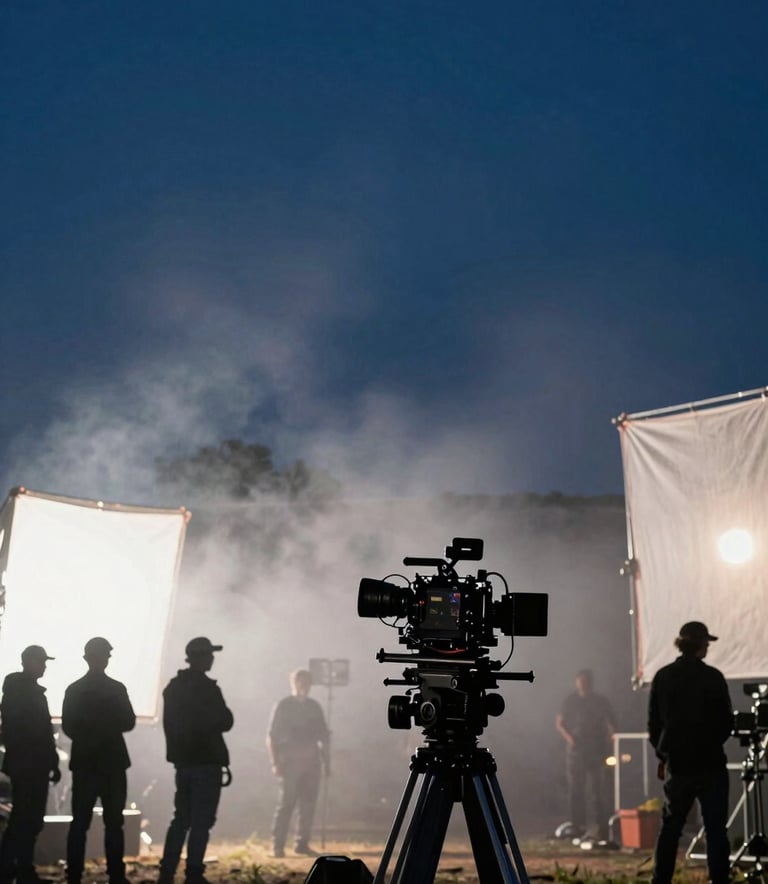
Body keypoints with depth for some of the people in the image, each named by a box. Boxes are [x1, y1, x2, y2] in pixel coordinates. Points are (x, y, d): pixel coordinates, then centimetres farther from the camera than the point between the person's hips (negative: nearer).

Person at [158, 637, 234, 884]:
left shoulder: (173, 687, 10)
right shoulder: (207, 688, -14)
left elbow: (169, 723, 15)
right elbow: (225, 722, -11)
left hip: (182, 759, 7)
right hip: (206, 761, -7)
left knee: (181, 818, 14)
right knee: (201, 821, -3)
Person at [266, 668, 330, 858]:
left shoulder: (314, 707, 13)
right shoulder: (283, 706, -1)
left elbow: (324, 736, 18)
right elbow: (272, 736, -3)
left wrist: (327, 762, 12)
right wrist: (275, 763, -11)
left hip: (311, 762, 5)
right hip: (290, 762, -5)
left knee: (309, 805, 4)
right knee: (286, 803, -8)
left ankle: (302, 844, 11)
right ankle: (277, 845, -4)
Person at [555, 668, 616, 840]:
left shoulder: (601, 702, 5)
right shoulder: (570, 701, 6)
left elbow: (611, 725, 4)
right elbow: (559, 723, 9)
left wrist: (611, 742, -12)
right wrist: (568, 737, -9)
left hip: (597, 751, -1)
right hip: (576, 751, 1)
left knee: (600, 791, -4)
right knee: (576, 791, 1)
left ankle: (602, 827, -3)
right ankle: (578, 825, 8)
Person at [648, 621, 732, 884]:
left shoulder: (662, 677, 1)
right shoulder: (712, 677, -10)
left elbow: (654, 722, 5)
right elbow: (726, 722, -4)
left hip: (677, 763, 4)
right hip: (710, 763, -4)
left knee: (670, 827, 13)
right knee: (715, 828, 0)